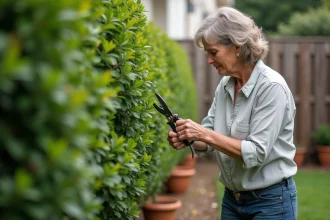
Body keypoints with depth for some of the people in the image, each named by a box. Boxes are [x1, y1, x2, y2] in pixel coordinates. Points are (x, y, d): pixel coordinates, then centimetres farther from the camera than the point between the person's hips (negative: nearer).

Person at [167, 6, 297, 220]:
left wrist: (206, 135, -26)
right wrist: (189, 138, -14)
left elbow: (257, 153, -24)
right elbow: (211, 141, 7)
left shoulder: (271, 87, -19)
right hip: (232, 198, 7)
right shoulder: (225, 85, 2)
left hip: (271, 202, -6)